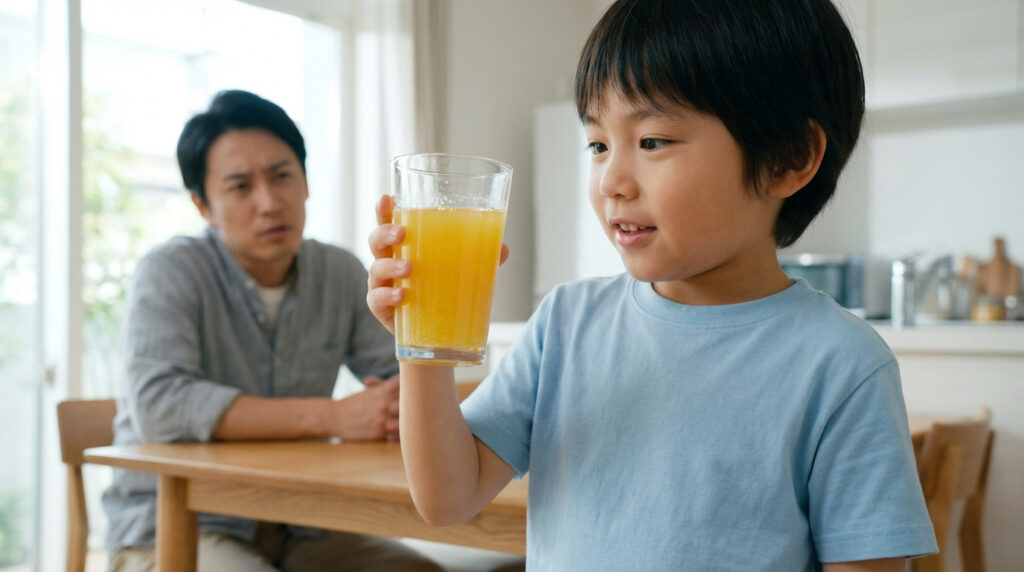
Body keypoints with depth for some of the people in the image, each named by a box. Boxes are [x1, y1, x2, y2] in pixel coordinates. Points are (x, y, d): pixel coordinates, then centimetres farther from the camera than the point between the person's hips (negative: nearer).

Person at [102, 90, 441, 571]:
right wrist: (332, 416, -28)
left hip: (296, 529, 5)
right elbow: (159, 405, -25)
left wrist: (406, 406, -22)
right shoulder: (170, 273, -11)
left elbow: (405, 381, 4)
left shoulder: (341, 274, 4)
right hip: (174, 527, -4)